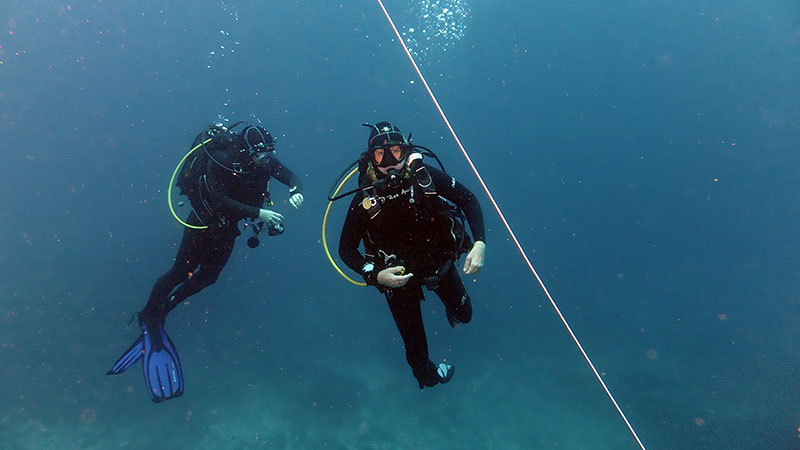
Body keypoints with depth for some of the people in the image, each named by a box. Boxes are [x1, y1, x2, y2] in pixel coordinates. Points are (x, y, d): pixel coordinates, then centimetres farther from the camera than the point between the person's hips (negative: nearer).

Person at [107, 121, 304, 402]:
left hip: (227, 227, 6)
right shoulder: (222, 160, -30)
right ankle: (148, 316, 22)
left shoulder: (265, 161, -13)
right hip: (204, 220, -6)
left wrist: (295, 192, -29)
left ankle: (160, 312, 30)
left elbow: (291, 177, -6)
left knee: (207, 276, 9)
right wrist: (258, 214, -41)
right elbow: (221, 201, -36)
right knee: (181, 272, -2)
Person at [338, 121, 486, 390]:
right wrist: (374, 275, -29)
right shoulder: (365, 199, -24)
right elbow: (346, 249, -13)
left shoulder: (425, 176, -22)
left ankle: (453, 312, 62)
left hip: (440, 261, 2)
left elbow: (468, 199, -9)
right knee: (415, 346, 11)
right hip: (398, 274, -1)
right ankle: (428, 375, 48)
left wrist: (480, 243, -22)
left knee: (464, 314, 23)